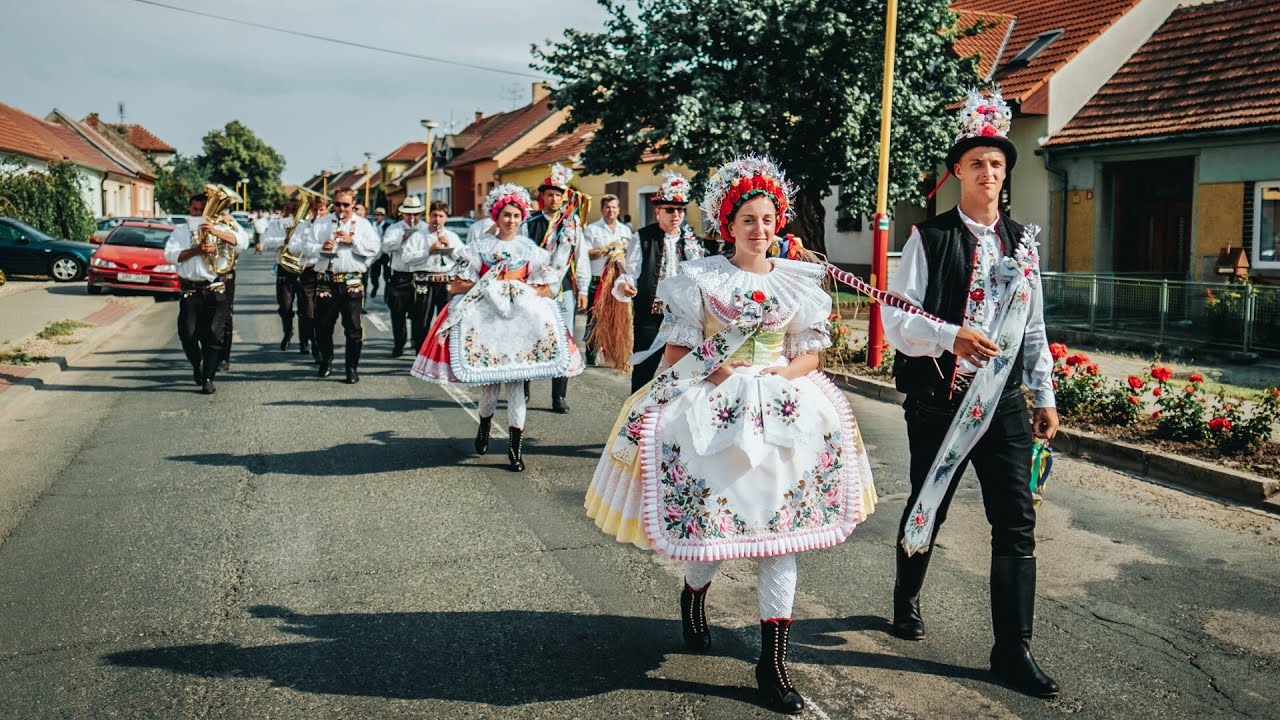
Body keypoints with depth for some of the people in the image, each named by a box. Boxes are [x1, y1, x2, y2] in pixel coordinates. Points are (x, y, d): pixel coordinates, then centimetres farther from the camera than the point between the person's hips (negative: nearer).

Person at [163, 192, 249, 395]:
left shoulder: (219, 228, 12)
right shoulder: (180, 231, 13)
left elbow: (242, 242, -5)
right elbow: (170, 255, -2)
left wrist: (216, 231, -17)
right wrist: (196, 250, -14)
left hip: (216, 289, -1)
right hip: (191, 291, 1)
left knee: (214, 334, -4)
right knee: (187, 333, -3)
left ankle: (208, 378, 2)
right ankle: (197, 364, 25)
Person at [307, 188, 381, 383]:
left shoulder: (363, 224, 7)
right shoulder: (322, 224, 11)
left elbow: (375, 248, -5)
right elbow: (308, 247, 4)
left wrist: (353, 240, -14)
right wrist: (321, 248, -15)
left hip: (352, 283, -2)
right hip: (327, 281, 2)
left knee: (353, 327, -3)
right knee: (323, 325, 9)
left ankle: (352, 367, 7)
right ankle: (326, 360, 33)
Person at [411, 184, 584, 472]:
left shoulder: (531, 250, 10)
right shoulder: (480, 247, 7)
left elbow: (546, 290, 8)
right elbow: (457, 286, 4)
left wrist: (520, 291, -6)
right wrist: (487, 287, -7)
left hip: (521, 320, 0)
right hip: (486, 318, 0)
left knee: (515, 381, -6)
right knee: (490, 380, -1)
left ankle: (516, 445, -1)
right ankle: (485, 422, 31)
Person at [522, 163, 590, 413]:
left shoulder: (572, 224, 8)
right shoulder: (530, 223, 4)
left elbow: (581, 258, 9)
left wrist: (582, 290, 5)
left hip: (564, 291, 1)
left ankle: (559, 397, 6)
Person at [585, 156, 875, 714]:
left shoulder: (799, 280, 10)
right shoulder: (700, 278, 2)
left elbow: (810, 355, 11)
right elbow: (675, 352, 3)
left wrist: (781, 374, -8)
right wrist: (712, 372, -14)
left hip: (781, 410, 2)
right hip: (712, 411, -2)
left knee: (777, 528, -4)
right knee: (712, 516, -4)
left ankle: (772, 661, 3)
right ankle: (694, 592, 34)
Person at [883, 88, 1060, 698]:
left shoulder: (1022, 242, 10)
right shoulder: (929, 238, -5)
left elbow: (1034, 328, 14)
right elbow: (895, 320, -10)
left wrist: (1045, 396, 11)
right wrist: (951, 335, -25)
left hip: (1003, 401, 4)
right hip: (939, 400, -3)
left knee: (1016, 521, 0)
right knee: (928, 508, 13)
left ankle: (1012, 649, 9)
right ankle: (907, 598, 38)